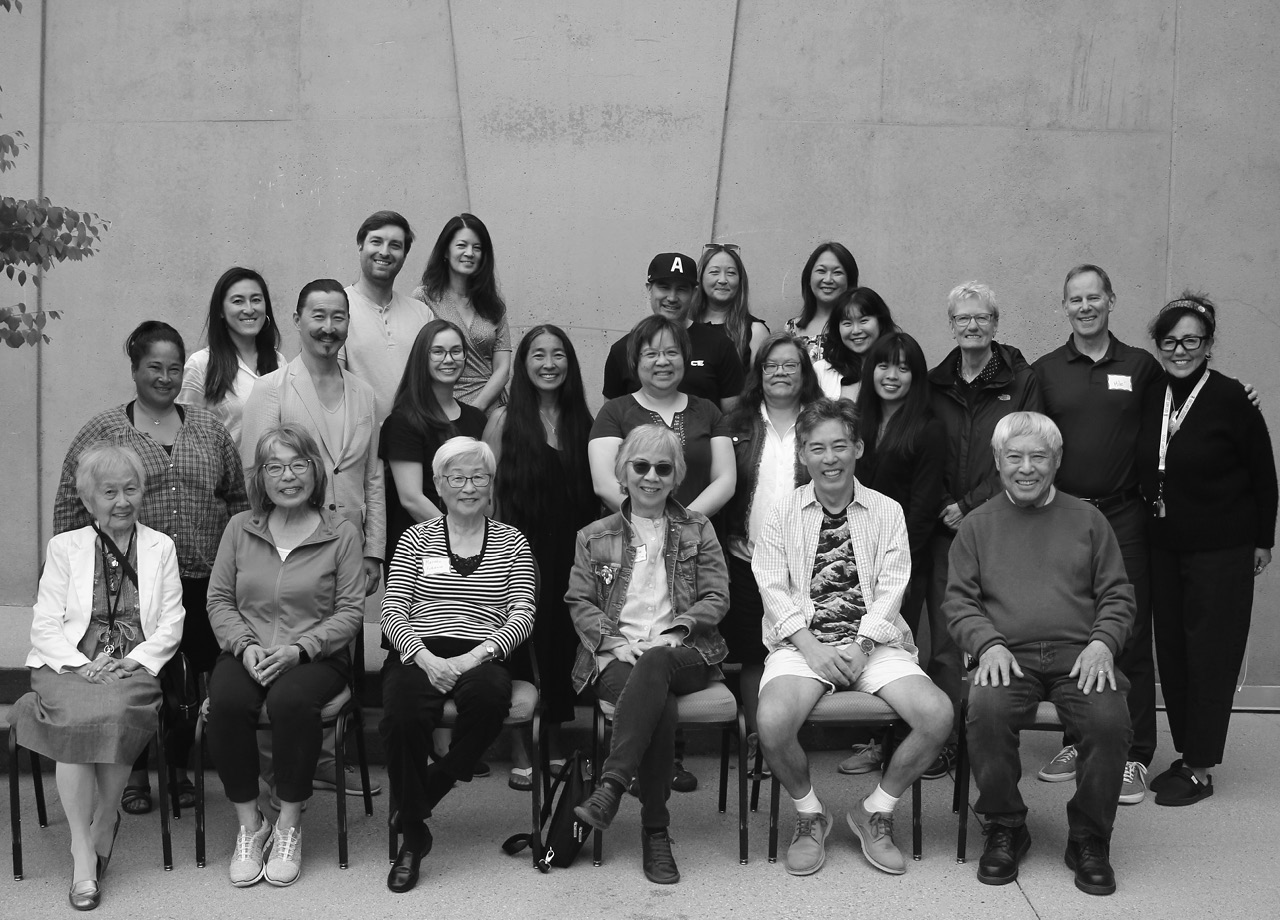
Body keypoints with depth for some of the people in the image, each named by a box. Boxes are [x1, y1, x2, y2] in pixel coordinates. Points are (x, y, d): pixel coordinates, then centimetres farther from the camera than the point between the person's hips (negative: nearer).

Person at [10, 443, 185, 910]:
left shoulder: (161, 547, 15)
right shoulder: (64, 547, 14)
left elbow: (171, 625, 8)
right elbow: (45, 624, 5)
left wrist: (135, 660, -9)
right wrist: (81, 663, -12)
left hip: (135, 665, 0)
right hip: (71, 663, 0)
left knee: (115, 713, -33)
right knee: (76, 718, -32)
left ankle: (102, 826, -13)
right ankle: (83, 852, -24)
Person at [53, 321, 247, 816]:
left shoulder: (209, 427, 10)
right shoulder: (102, 430, 1)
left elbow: (238, 496, 14)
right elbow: (71, 505, 1)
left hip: (201, 581, 2)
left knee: (195, 676, 7)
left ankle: (180, 768, 25)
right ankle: (134, 772, 22)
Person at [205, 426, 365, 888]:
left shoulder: (342, 534, 3)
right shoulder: (240, 528, 11)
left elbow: (350, 610, -1)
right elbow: (219, 600, 9)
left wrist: (299, 648, -15)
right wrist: (246, 646, -9)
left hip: (315, 655, -2)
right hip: (247, 652, 3)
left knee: (290, 699, -35)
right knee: (226, 702, -31)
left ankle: (289, 824, -15)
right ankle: (249, 824, -12)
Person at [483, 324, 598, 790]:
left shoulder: (582, 420, 8)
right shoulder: (504, 420, -1)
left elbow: (593, 493, 9)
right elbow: (487, 490, -2)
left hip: (571, 554, 3)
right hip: (521, 550, -3)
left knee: (563, 644, 8)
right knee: (523, 647, -1)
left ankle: (554, 750, 21)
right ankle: (521, 756, 9)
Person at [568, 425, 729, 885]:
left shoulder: (697, 529, 16)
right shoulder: (594, 537, 17)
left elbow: (716, 597, 8)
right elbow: (580, 603, 10)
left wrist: (673, 632, -10)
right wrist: (615, 642, -9)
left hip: (682, 652, 0)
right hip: (617, 655, 0)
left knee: (654, 665, -39)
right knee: (659, 702, -36)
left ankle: (611, 787, -44)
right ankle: (655, 831, -34)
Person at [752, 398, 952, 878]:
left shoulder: (887, 512, 9)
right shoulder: (782, 514, 7)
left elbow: (891, 587, 1)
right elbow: (773, 587, -1)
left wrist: (860, 647, -13)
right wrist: (811, 647, -14)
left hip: (873, 642, 1)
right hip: (803, 641, -1)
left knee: (938, 714, -23)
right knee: (772, 722, -30)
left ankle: (876, 811, 2)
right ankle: (809, 813, 2)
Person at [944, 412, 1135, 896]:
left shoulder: (1087, 520, 16)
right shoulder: (977, 525, 14)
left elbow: (1118, 595, 13)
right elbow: (959, 601, 9)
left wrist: (1102, 642, -6)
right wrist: (988, 643, -10)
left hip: (1079, 655, 1)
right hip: (1007, 655, 0)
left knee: (1110, 721, -28)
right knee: (986, 711, -32)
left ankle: (1089, 838, -4)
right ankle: (1004, 829, -7)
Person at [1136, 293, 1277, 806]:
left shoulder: (1230, 399, -12)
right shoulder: (1151, 399, 2)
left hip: (1220, 550, -5)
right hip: (1164, 546, 5)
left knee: (1209, 654, 0)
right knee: (1170, 651, 10)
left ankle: (1200, 770, 8)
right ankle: (1186, 753, 23)